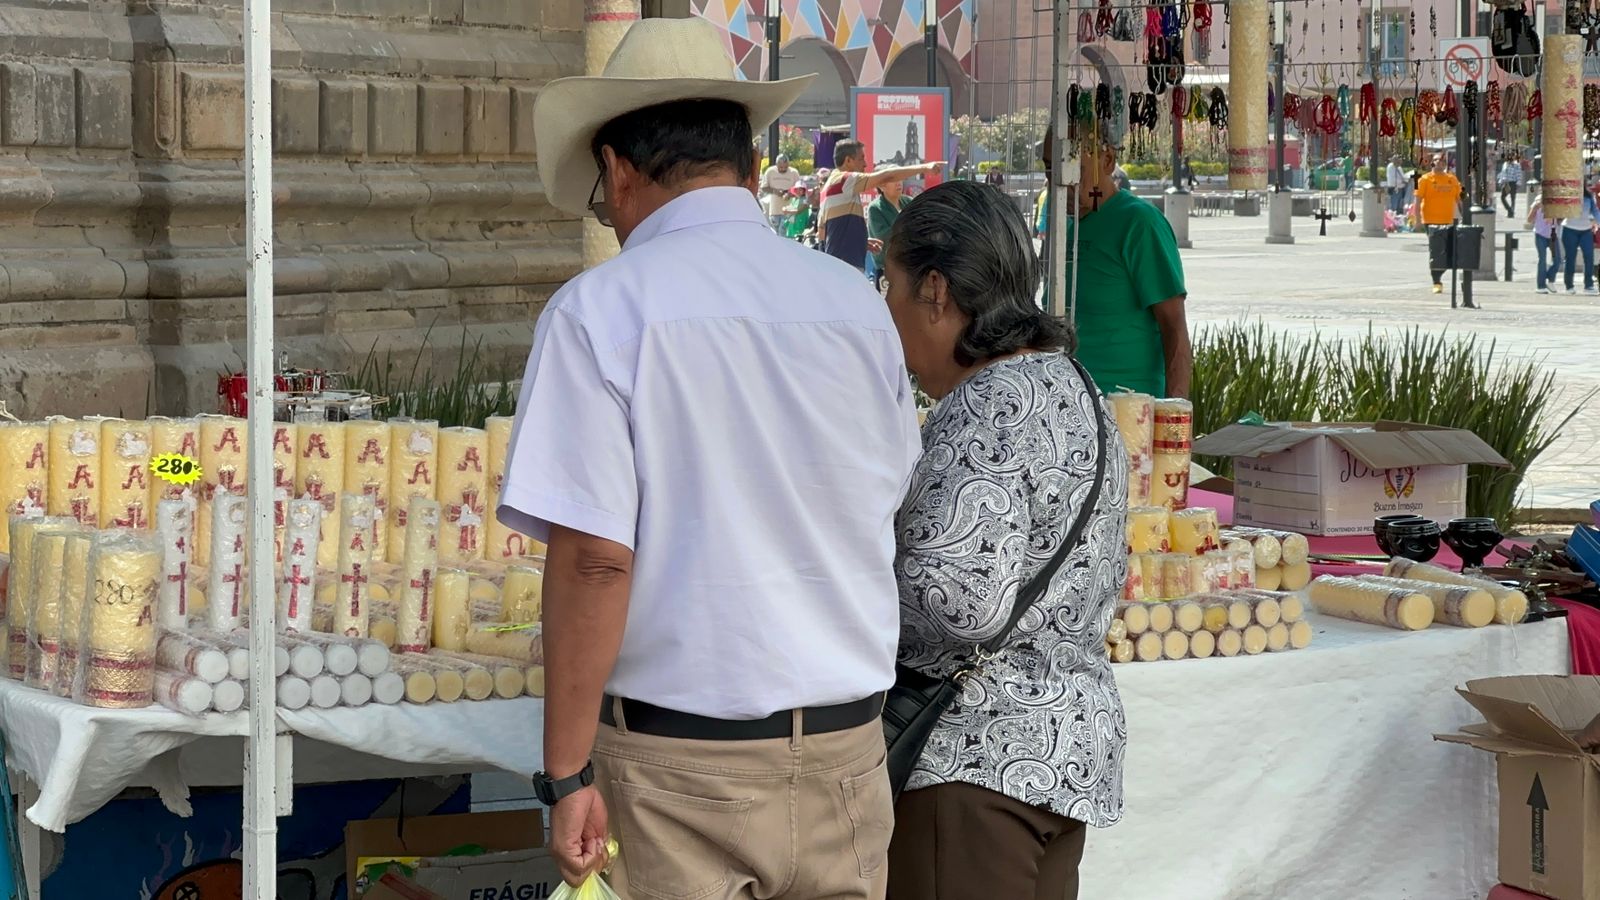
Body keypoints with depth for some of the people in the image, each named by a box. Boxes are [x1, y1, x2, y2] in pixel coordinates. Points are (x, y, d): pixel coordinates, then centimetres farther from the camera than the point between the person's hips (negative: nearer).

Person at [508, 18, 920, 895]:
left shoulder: (601, 311, -8)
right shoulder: (856, 303, 6)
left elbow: (593, 559, -15)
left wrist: (566, 775, -10)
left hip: (679, 758, -4)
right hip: (846, 746, 4)